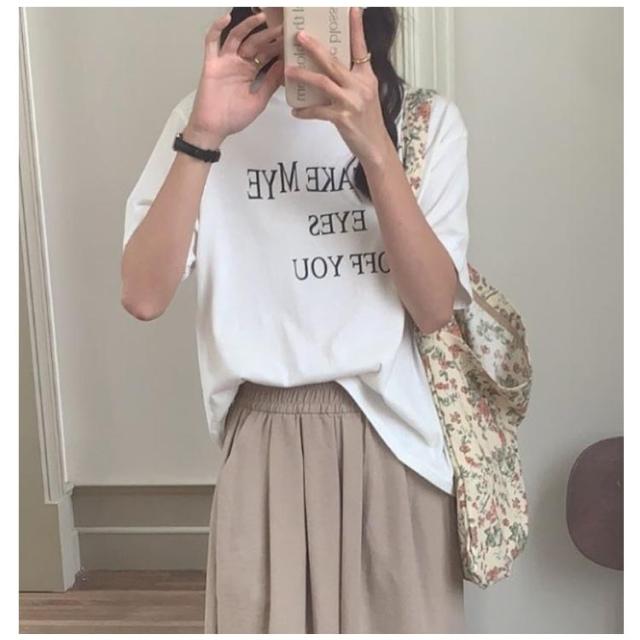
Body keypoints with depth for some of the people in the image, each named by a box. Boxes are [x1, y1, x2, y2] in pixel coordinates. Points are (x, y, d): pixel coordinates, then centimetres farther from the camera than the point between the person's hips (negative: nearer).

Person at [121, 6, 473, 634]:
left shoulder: (427, 120, 0)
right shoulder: (210, 115, 0)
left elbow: (434, 307, -11)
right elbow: (143, 297, -12)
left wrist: (373, 143, -22)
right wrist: (203, 134, -21)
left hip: (394, 440, 1)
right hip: (268, 446, 0)